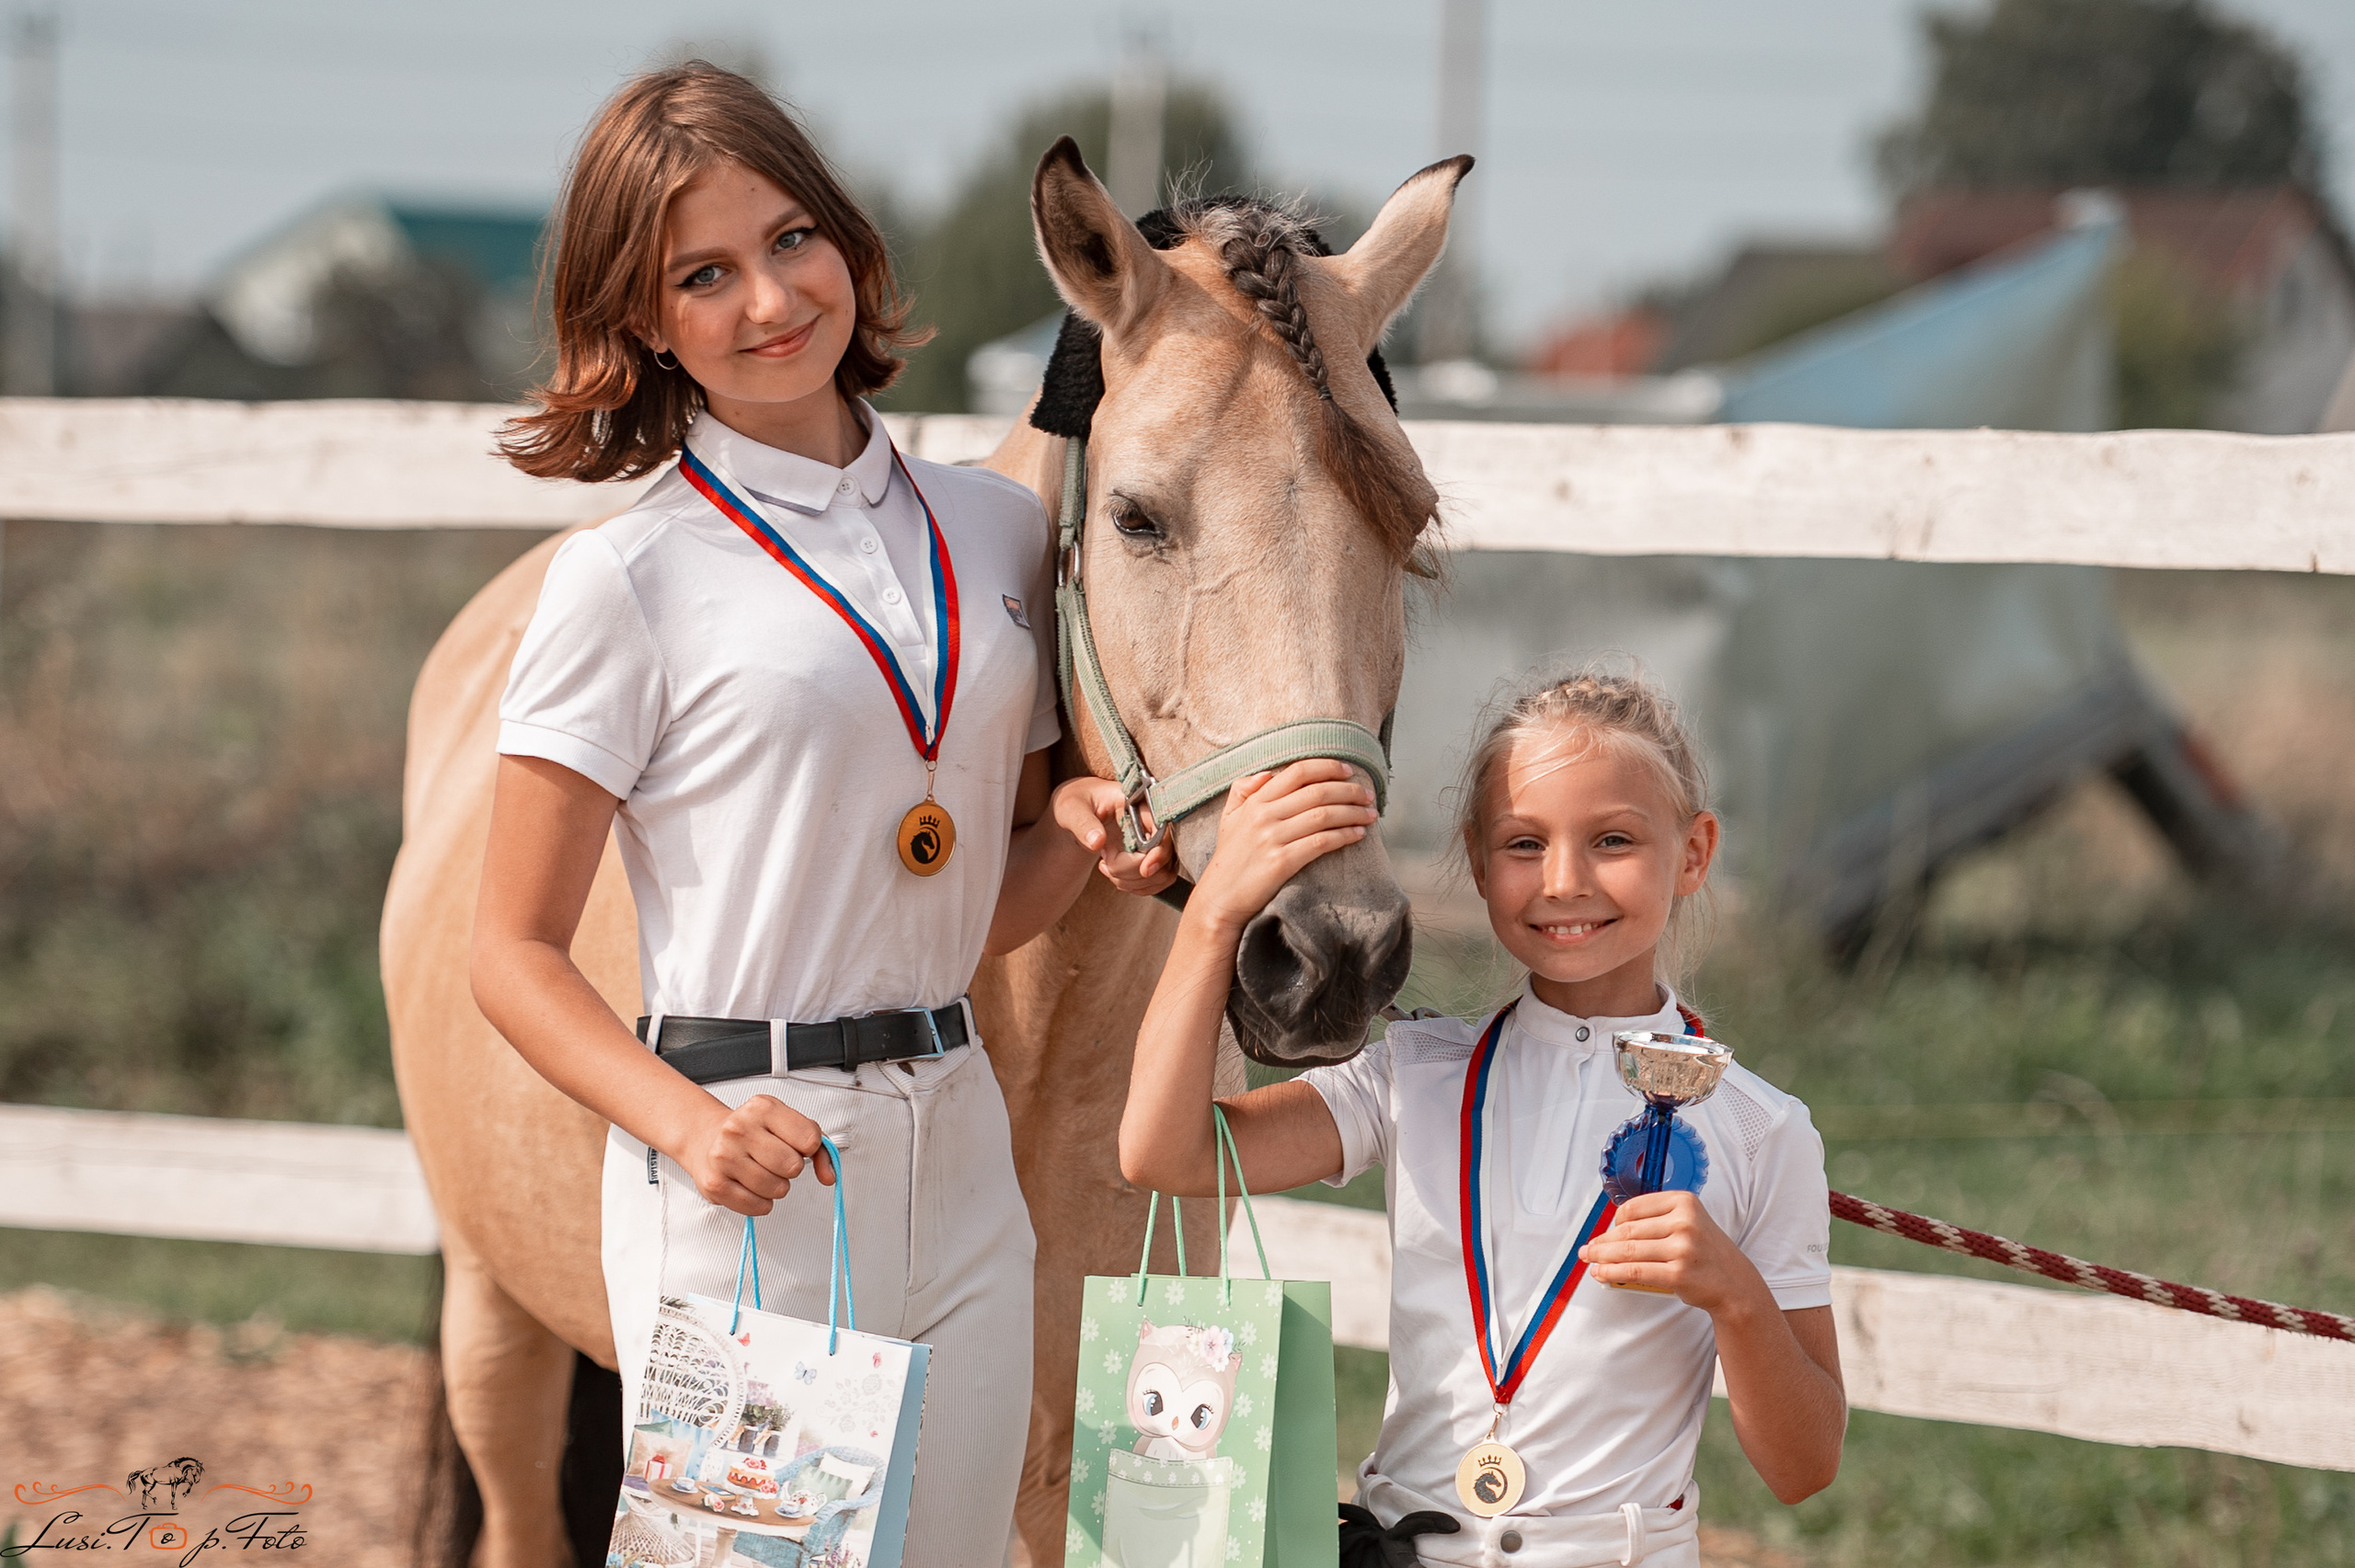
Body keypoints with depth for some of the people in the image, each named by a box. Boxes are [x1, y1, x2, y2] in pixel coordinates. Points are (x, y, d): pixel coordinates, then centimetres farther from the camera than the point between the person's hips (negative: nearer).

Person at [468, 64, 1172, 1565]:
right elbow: (516, 954, -5)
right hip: (748, 1183, -5)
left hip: (960, 1160, 5)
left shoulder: (998, 532, 9)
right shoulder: (630, 580, -6)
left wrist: (1081, 830, -3)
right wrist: (689, 1120, -20)